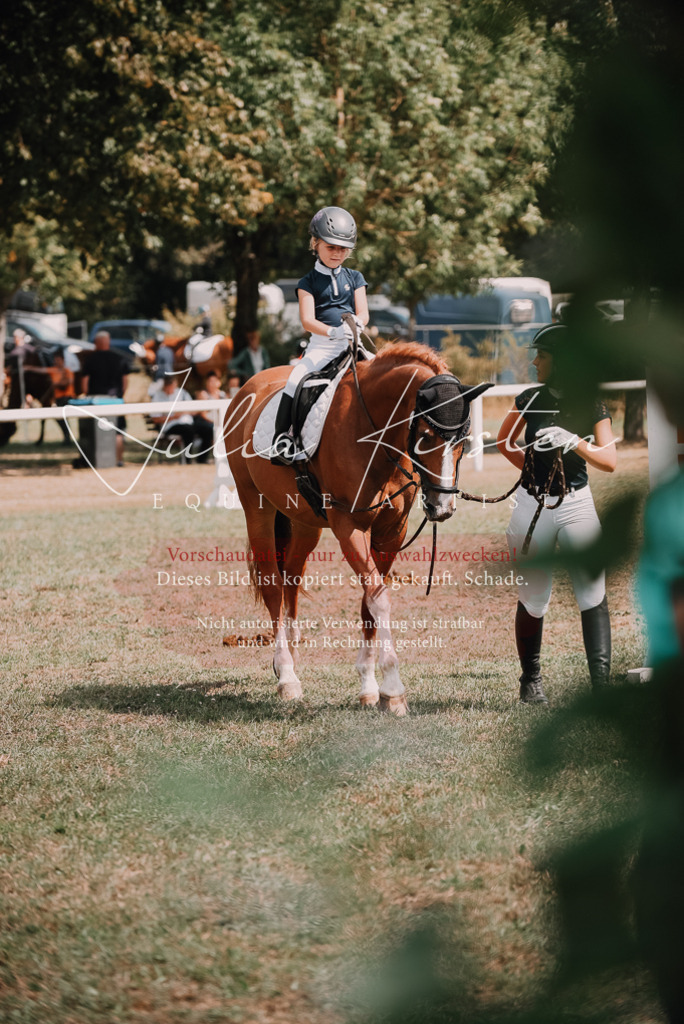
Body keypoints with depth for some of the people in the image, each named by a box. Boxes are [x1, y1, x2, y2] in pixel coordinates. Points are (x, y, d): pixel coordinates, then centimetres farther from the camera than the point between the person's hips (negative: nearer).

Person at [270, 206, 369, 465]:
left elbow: (363, 312, 4)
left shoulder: (354, 278, 14)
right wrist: (332, 331, -28)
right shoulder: (309, 282, 5)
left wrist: (356, 323, -22)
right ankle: (281, 437, -17)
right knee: (296, 380, -25)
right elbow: (307, 320, -8)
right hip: (321, 346, -2)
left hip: (352, 345, 2)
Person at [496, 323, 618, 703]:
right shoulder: (530, 399, 1)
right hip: (533, 506, 2)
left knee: (593, 595, -13)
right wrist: (531, 468, 6)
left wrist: (574, 443, -30)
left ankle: (602, 684, -15)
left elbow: (610, 461, -14)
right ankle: (531, 679, 26)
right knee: (533, 602, 7)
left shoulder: (592, 407, -4)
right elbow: (504, 441, 18)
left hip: (576, 504, -2)